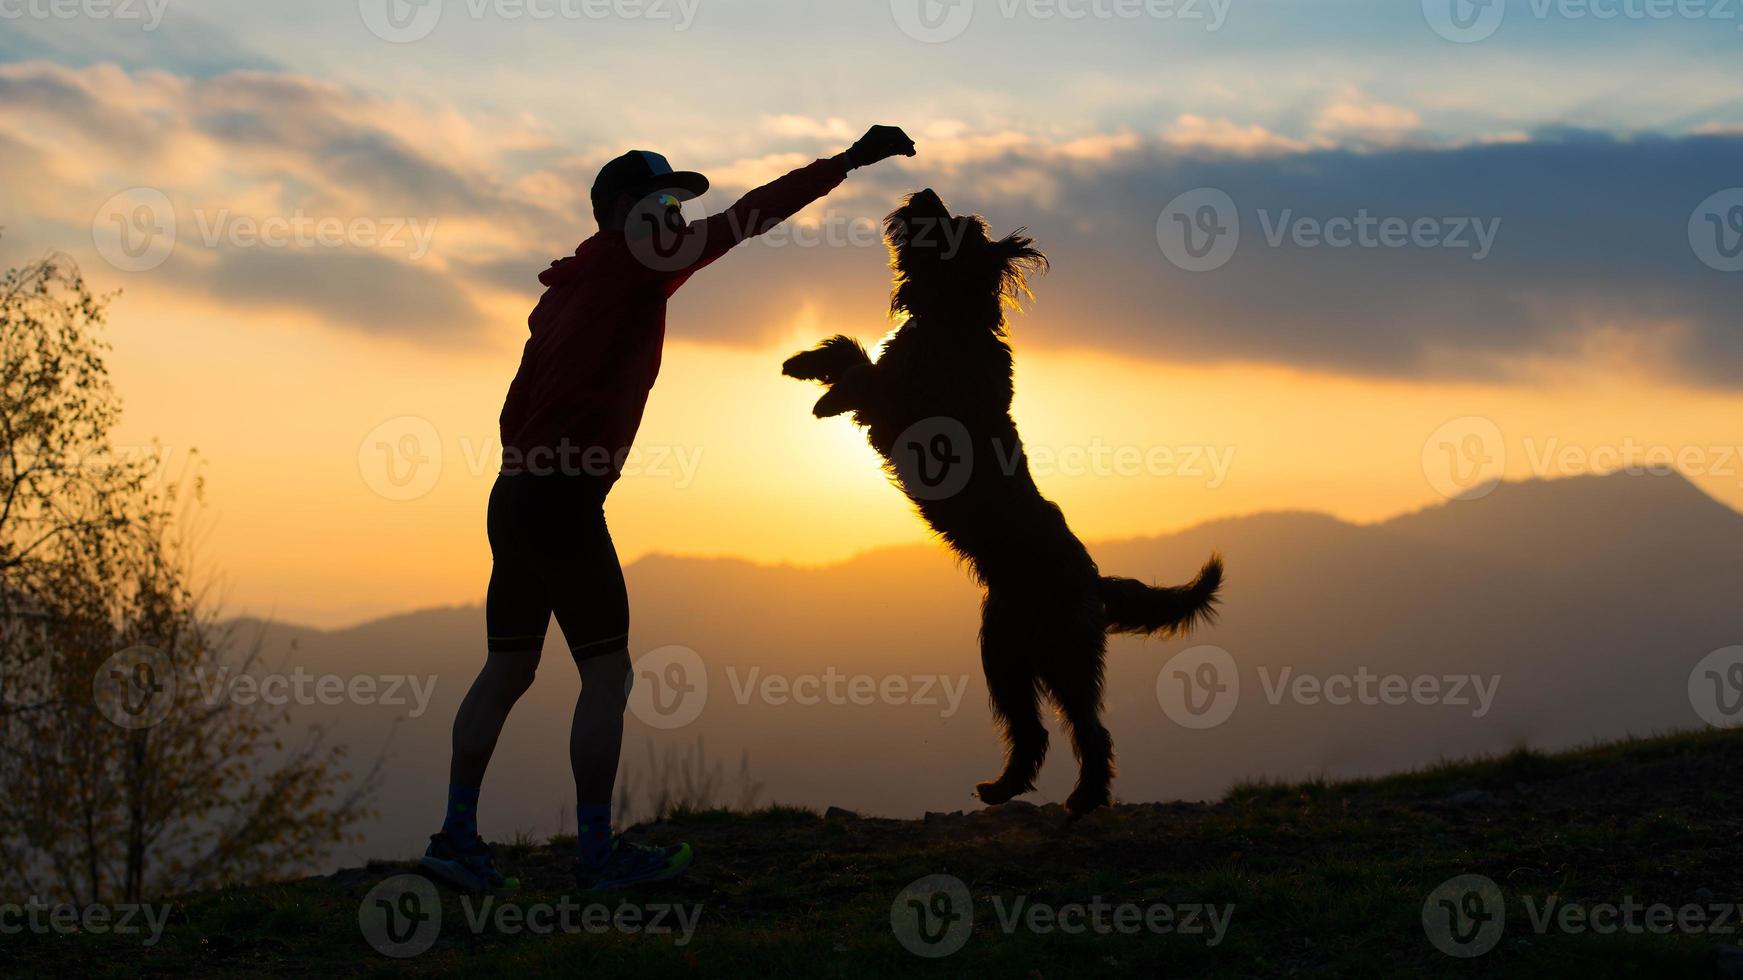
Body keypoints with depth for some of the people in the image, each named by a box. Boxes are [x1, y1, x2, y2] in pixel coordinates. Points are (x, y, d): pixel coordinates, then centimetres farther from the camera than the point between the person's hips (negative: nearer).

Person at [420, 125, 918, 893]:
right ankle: (598, 852, -1)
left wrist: (529, 478, 18)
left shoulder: (567, 290, 19)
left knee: (508, 670, 11)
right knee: (607, 671, -3)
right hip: (564, 501, -9)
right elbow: (750, 216, -8)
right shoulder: (633, 263, -6)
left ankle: (457, 837, 10)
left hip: (516, 492, 9)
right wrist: (847, 161, -6)